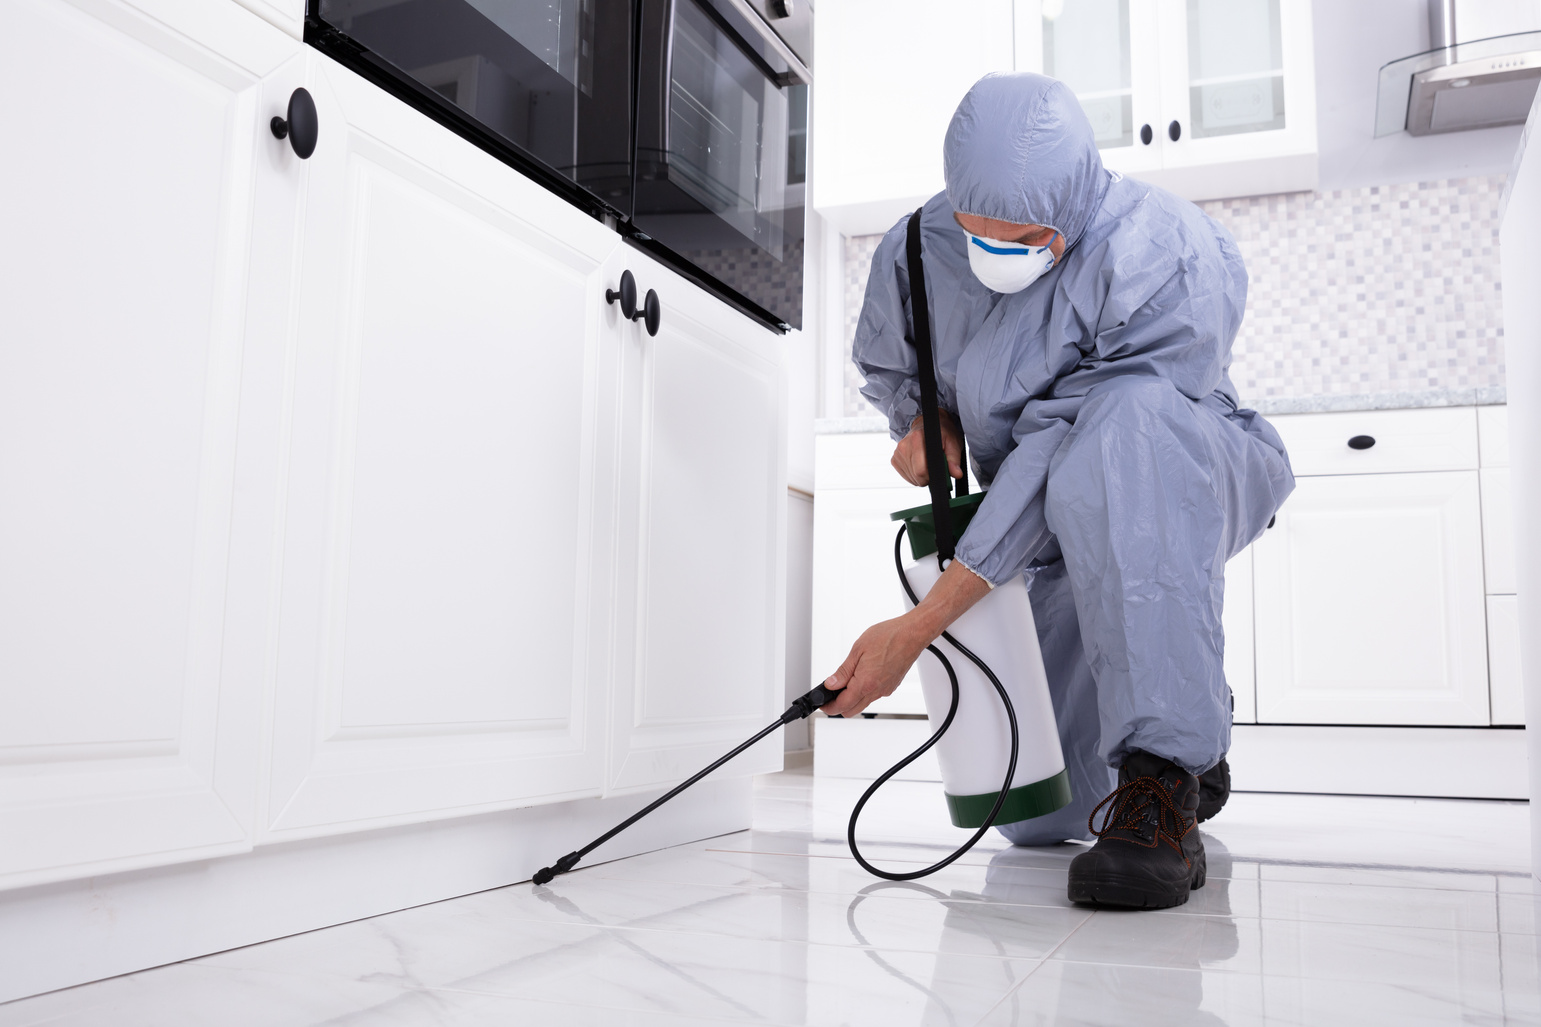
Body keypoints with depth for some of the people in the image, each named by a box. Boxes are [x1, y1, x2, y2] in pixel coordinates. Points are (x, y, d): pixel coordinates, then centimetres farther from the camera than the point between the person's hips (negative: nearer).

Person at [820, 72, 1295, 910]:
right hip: (1056, 533, 5)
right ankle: (1189, 718, 31)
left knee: (1125, 416, -43)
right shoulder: (916, 251, -11)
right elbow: (887, 365, 12)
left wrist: (918, 627, -34)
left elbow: (1058, 458, -33)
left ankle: (1163, 788, -38)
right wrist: (925, 420, -13)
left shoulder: (1172, 261, -28)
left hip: (1189, 487, -4)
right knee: (1039, 819, -3)